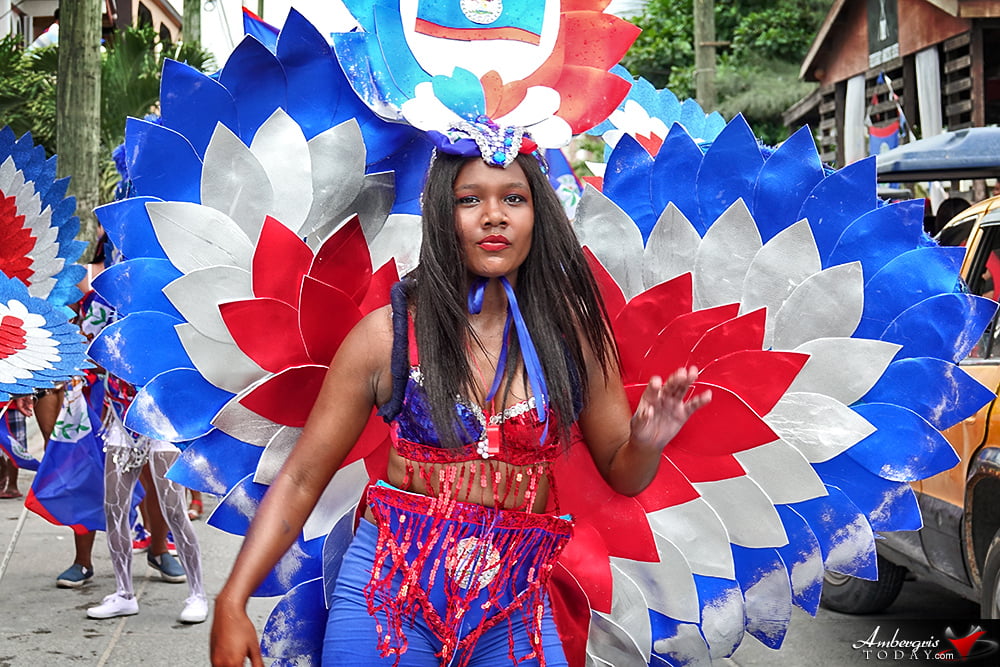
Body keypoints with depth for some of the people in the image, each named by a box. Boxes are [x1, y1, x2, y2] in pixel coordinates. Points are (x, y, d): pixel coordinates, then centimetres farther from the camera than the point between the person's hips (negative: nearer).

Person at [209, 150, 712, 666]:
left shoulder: (571, 331, -2)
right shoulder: (387, 335, -7)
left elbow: (621, 476, 6)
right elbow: (300, 481, -5)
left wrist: (646, 443, -17)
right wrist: (232, 603, -15)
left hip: (514, 606, 2)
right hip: (388, 592, -2)